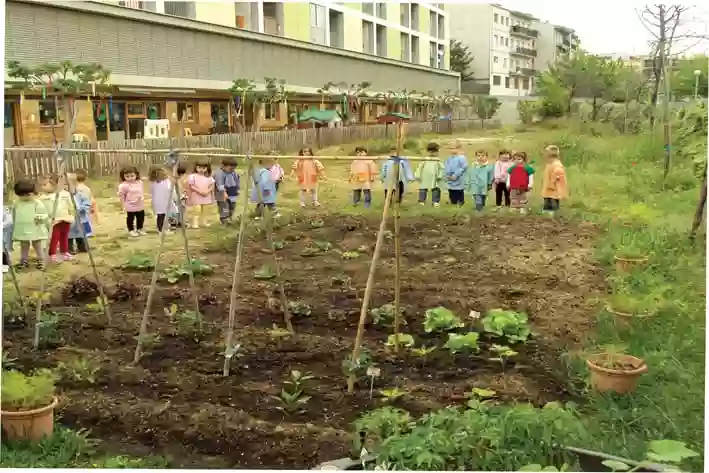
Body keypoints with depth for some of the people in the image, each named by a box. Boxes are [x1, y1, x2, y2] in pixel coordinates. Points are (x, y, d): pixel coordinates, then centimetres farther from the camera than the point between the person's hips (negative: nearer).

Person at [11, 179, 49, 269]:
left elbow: (45, 215, -9)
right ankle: (23, 260, 23)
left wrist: (40, 218, -29)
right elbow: (14, 217, 16)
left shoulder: (37, 204, -10)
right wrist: (15, 226, 18)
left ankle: (41, 260, 15)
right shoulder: (16, 204, 4)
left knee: (38, 246, 5)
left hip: (36, 230, -4)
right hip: (22, 231, 4)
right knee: (23, 247, 13)